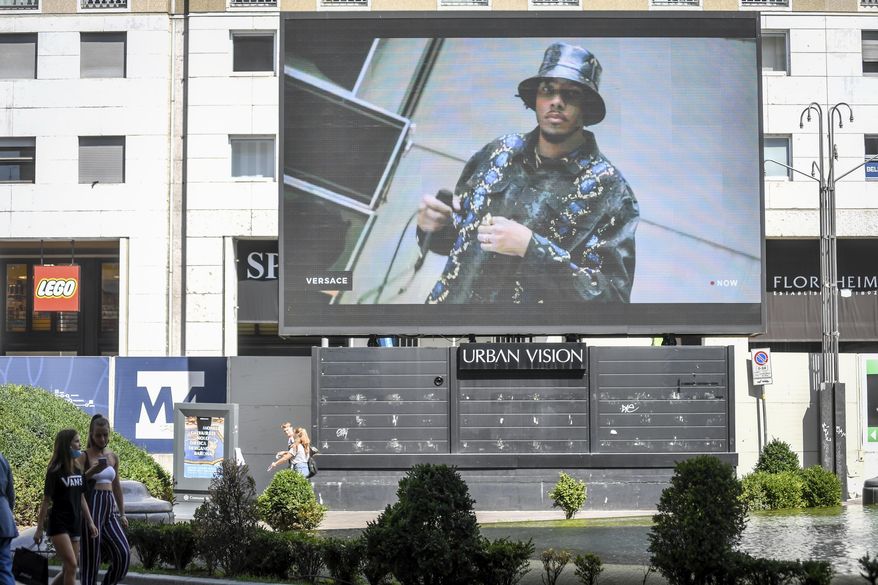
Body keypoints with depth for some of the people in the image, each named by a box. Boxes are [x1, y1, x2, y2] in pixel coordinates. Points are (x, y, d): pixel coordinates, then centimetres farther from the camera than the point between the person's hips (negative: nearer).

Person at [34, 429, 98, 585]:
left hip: (75, 525, 7)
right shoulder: (55, 472, -10)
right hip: (59, 524, -7)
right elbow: (46, 501, -8)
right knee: (71, 565, -15)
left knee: (68, 569, 6)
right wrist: (39, 529, -7)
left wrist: (90, 522, 13)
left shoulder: (78, 470, 9)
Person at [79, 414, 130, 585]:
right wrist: (91, 472, -27)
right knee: (91, 557, -3)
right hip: (91, 508, -5)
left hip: (109, 509, 5)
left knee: (123, 554, -5)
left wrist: (122, 514, 19)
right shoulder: (84, 456, -2)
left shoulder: (113, 457, 14)